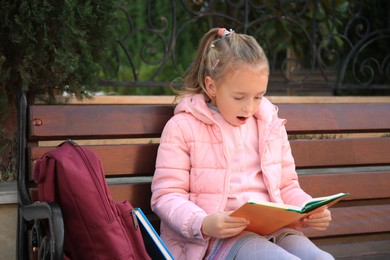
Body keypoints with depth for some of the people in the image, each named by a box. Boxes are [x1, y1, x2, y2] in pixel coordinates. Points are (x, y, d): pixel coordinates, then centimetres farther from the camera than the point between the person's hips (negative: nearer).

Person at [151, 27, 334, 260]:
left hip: (272, 229, 5)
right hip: (213, 240, -5)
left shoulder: (271, 125, 17)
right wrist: (203, 224, -23)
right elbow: (166, 195, -4)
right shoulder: (183, 127, 0)